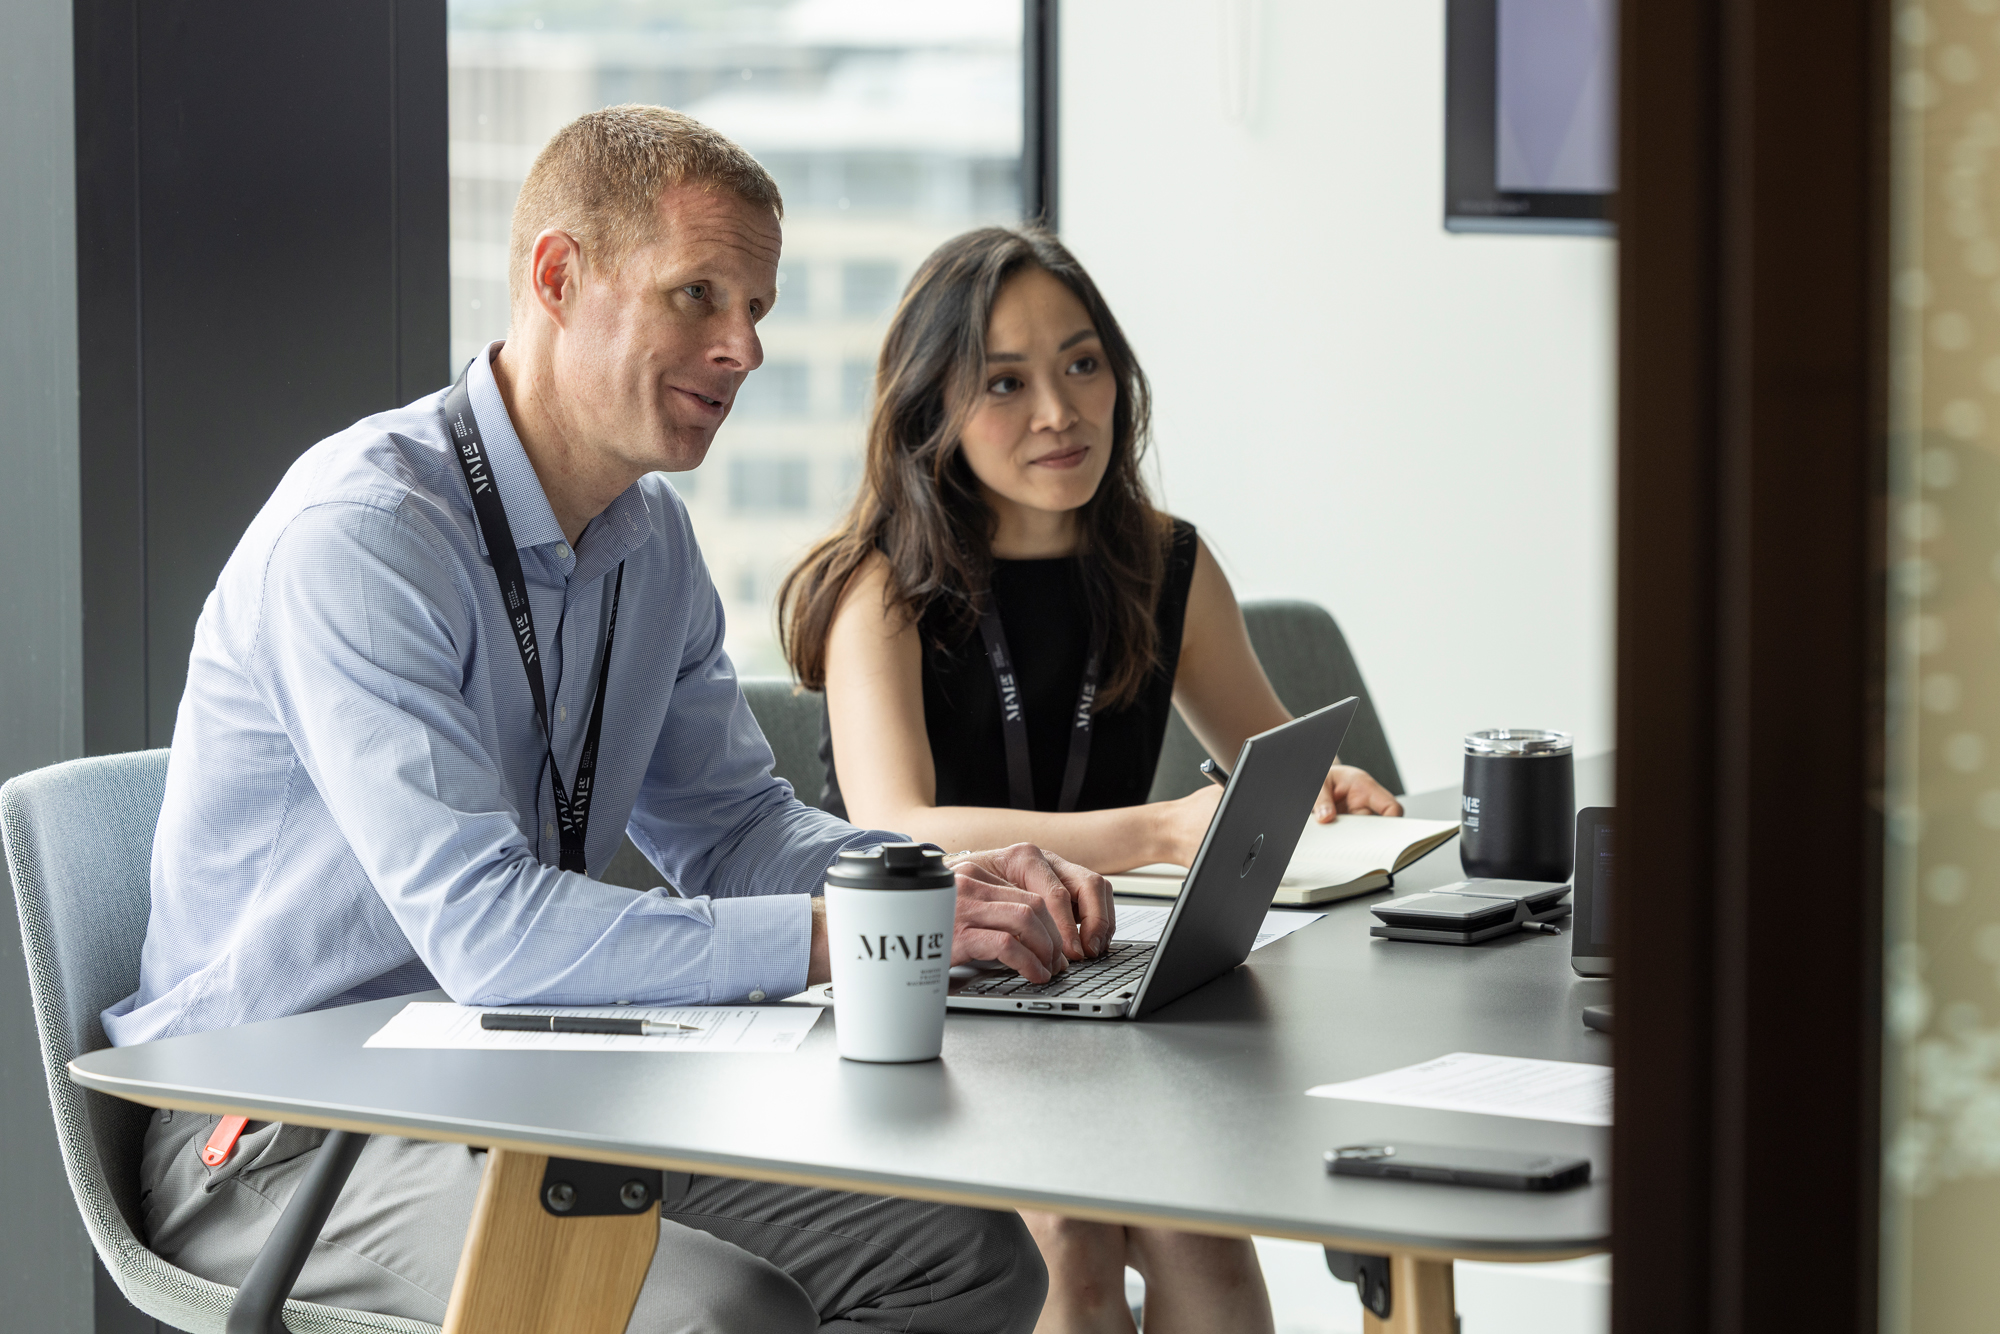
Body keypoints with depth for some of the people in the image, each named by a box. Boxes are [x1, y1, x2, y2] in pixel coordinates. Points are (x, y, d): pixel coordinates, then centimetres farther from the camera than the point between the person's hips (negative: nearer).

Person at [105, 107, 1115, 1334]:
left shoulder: (651, 535, 8)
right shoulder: (356, 536, -21)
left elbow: (731, 822, 16)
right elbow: (486, 931, -30)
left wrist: (951, 889, -5)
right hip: (285, 1133, -8)